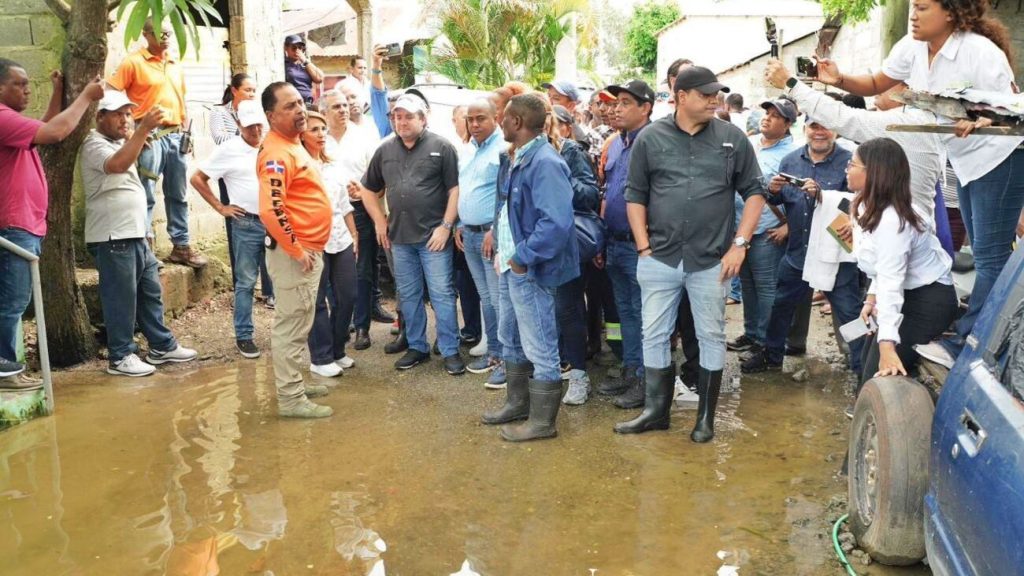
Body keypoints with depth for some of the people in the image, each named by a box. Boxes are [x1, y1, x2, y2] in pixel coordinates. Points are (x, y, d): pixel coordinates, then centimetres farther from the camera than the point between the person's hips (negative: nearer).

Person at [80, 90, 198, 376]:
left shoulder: (118, 143, 18)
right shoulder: (95, 145, -13)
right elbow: (119, 164, -33)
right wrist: (143, 129, -38)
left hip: (135, 234, 10)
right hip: (113, 237, -10)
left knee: (150, 292, 13)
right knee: (121, 298, -4)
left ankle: (162, 346, 22)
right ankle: (120, 357, 5)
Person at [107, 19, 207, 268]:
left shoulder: (176, 65, 17)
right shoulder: (133, 62, -2)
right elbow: (112, 94, -7)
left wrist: (186, 132, 12)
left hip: (176, 135, 6)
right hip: (150, 135, -6)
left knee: (178, 195, 11)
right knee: (146, 196, -6)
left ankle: (181, 246, 19)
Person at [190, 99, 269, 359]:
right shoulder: (228, 150, -3)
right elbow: (197, 178, 1)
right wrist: (220, 207, -2)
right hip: (246, 224, -3)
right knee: (246, 282, 3)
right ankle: (243, 336, 11)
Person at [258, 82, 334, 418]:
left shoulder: (293, 146, 14)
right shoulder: (277, 154, -19)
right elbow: (270, 211, -30)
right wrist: (296, 249, -21)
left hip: (309, 250, 10)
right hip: (294, 253, -10)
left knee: (298, 324, 18)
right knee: (290, 326, -2)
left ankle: (294, 383, 30)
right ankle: (291, 399, 5)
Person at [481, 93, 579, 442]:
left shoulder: (545, 163, -20)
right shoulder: (513, 160, 10)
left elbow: (557, 222, -29)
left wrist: (522, 258, -22)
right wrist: (501, 249, 9)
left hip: (528, 270, -10)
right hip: (508, 265, 10)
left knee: (539, 347, 2)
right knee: (511, 339, 22)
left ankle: (542, 421, 15)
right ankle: (518, 402, 39)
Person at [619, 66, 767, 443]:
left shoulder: (732, 138, 1)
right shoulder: (650, 138, 2)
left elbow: (754, 192, 4)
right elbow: (635, 195, 5)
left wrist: (739, 244, -4)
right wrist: (643, 246, -2)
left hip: (711, 261, 0)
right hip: (659, 259, 1)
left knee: (711, 337, 7)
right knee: (654, 336, 7)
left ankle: (706, 417, 20)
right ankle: (655, 411, 22)